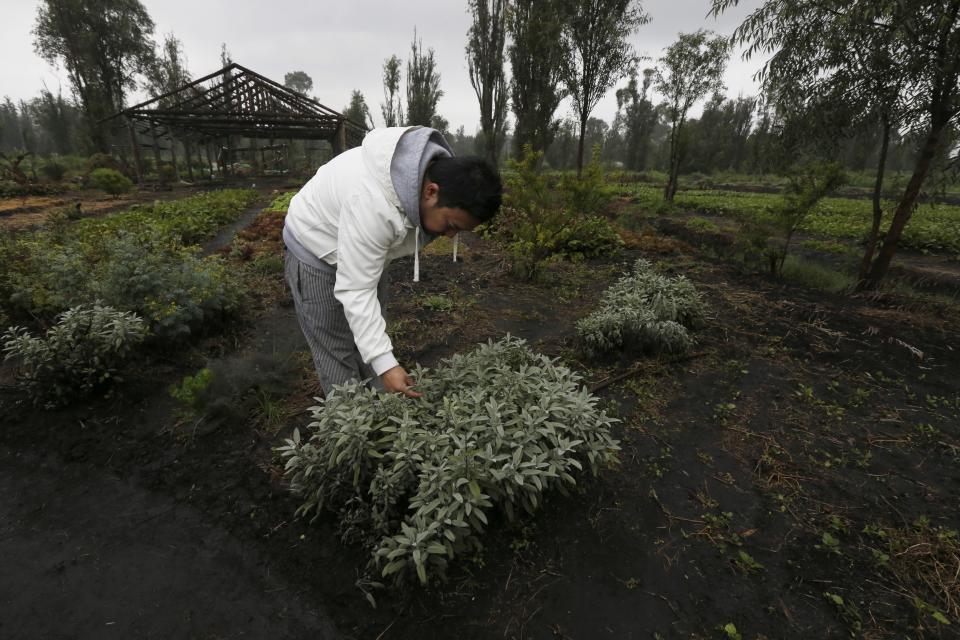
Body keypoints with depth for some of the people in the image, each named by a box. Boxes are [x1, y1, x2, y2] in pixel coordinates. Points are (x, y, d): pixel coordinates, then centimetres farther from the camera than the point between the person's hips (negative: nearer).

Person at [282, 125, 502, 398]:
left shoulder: (439, 172, -16)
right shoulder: (374, 204, -41)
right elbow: (355, 291, -36)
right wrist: (385, 363, -39)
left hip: (364, 250, 7)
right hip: (318, 251, -7)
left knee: (370, 340, 13)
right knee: (338, 355, -4)